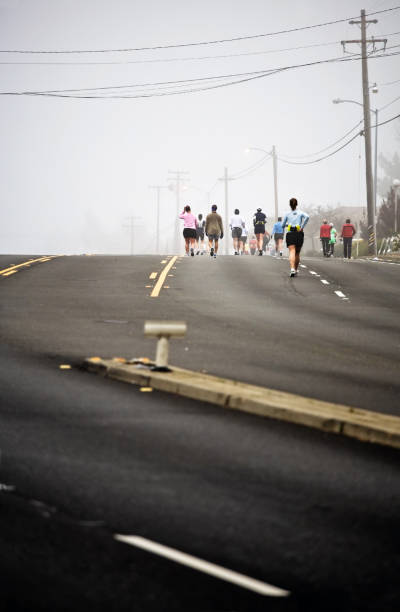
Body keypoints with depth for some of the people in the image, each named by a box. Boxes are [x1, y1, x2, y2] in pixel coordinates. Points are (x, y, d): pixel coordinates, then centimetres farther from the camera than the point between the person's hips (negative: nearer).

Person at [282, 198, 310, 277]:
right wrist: (302, 227, -9)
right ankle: (296, 270, 26)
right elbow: (307, 217, -15)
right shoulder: (300, 213, 7)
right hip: (299, 234, 1)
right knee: (297, 253, 18)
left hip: (290, 234, -1)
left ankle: (292, 269, -35)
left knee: (292, 252, -14)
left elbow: (283, 225, 11)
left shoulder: (287, 214, 8)